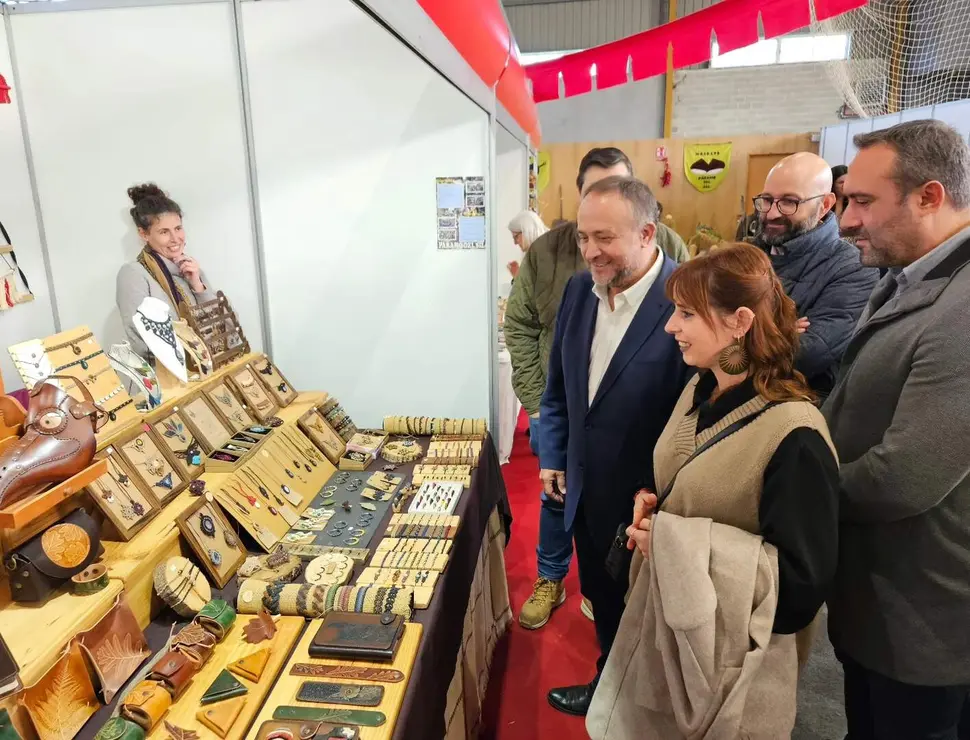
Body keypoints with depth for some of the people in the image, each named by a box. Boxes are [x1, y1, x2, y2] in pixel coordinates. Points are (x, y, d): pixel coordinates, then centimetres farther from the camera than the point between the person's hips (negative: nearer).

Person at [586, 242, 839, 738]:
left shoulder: (794, 436, -27)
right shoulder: (700, 391, -1)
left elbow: (804, 582, -25)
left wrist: (677, 543, -26)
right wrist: (652, 505, -7)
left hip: (727, 658, -7)